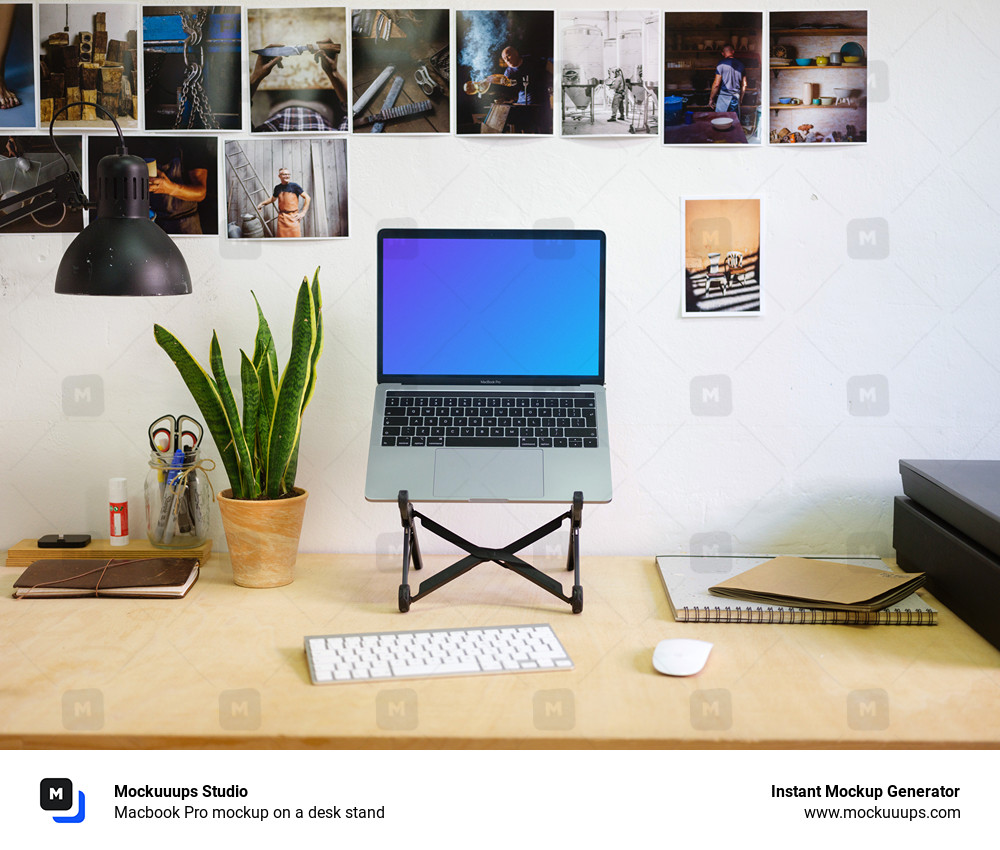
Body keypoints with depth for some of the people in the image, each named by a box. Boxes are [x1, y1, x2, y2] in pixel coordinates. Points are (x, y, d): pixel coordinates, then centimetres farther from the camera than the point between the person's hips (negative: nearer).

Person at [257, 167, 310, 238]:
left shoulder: (294, 186, -2)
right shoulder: (278, 188, 10)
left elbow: (307, 198, -2)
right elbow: (272, 199, 30)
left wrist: (303, 213, -6)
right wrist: (262, 204, 21)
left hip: (293, 217, -4)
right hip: (282, 217, 4)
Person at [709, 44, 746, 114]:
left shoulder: (722, 64, -8)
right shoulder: (740, 64, 9)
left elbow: (716, 84, -11)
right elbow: (744, 85, 12)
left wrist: (711, 98, -1)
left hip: (724, 98, -5)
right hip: (736, 98, 5)